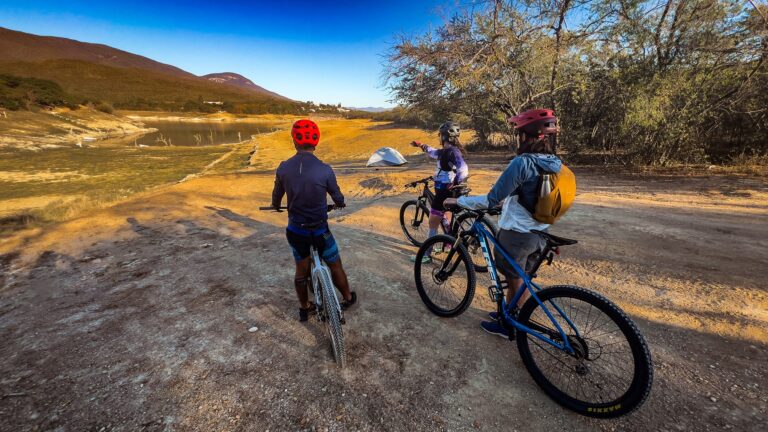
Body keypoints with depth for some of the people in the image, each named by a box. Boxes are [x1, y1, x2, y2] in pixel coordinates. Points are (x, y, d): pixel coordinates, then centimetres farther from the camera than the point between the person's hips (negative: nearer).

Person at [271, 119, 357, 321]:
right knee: (335, 265, 17)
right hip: (319, 230, -3)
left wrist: (276, 206, 32)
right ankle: (348, 298, 36)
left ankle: (304, 308, 36)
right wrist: (341, 203, 22)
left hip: (295, 230, 3)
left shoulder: (283, 168, -8)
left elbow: (276, 196, 8)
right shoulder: (324, 169, -18)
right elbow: (337, 196, -2)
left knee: (301, 270, 19)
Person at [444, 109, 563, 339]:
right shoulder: (557, 165, 1)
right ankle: (513, 315, 42)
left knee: (514, 282, 11)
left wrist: (458, 201, -14)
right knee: (522, 279, 22)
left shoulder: (522, 163, -23)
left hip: (516, 234, -7)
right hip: (539, 234, 7)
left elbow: (491, 200, -24)